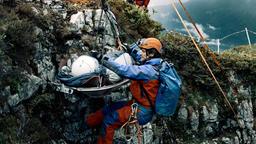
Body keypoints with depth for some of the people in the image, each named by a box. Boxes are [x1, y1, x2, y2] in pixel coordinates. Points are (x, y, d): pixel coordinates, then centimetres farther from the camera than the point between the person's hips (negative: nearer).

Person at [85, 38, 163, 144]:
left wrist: (107, 62, -27)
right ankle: (88, 122, 33)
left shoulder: (150, 70, -26)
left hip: (142, 112, -10)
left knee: (109, 120, -8)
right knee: (109, 108, 17)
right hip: (139, 103, 10)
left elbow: (126, 71, -34)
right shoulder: (153, 65, 3)